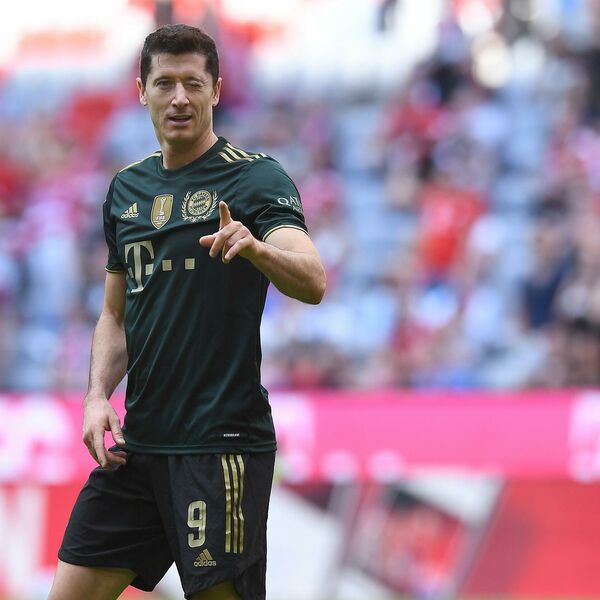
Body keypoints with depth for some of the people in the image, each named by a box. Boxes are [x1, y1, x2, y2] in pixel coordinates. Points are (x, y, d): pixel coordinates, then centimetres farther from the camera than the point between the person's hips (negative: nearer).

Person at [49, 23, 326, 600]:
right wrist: (98, 395, 5)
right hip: (138, 443, 6)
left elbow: (312, 283, -20)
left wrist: (256, 248, -41)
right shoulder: (126, 189, 14)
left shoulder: (255, 177, -5)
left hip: (223, 442, -6)